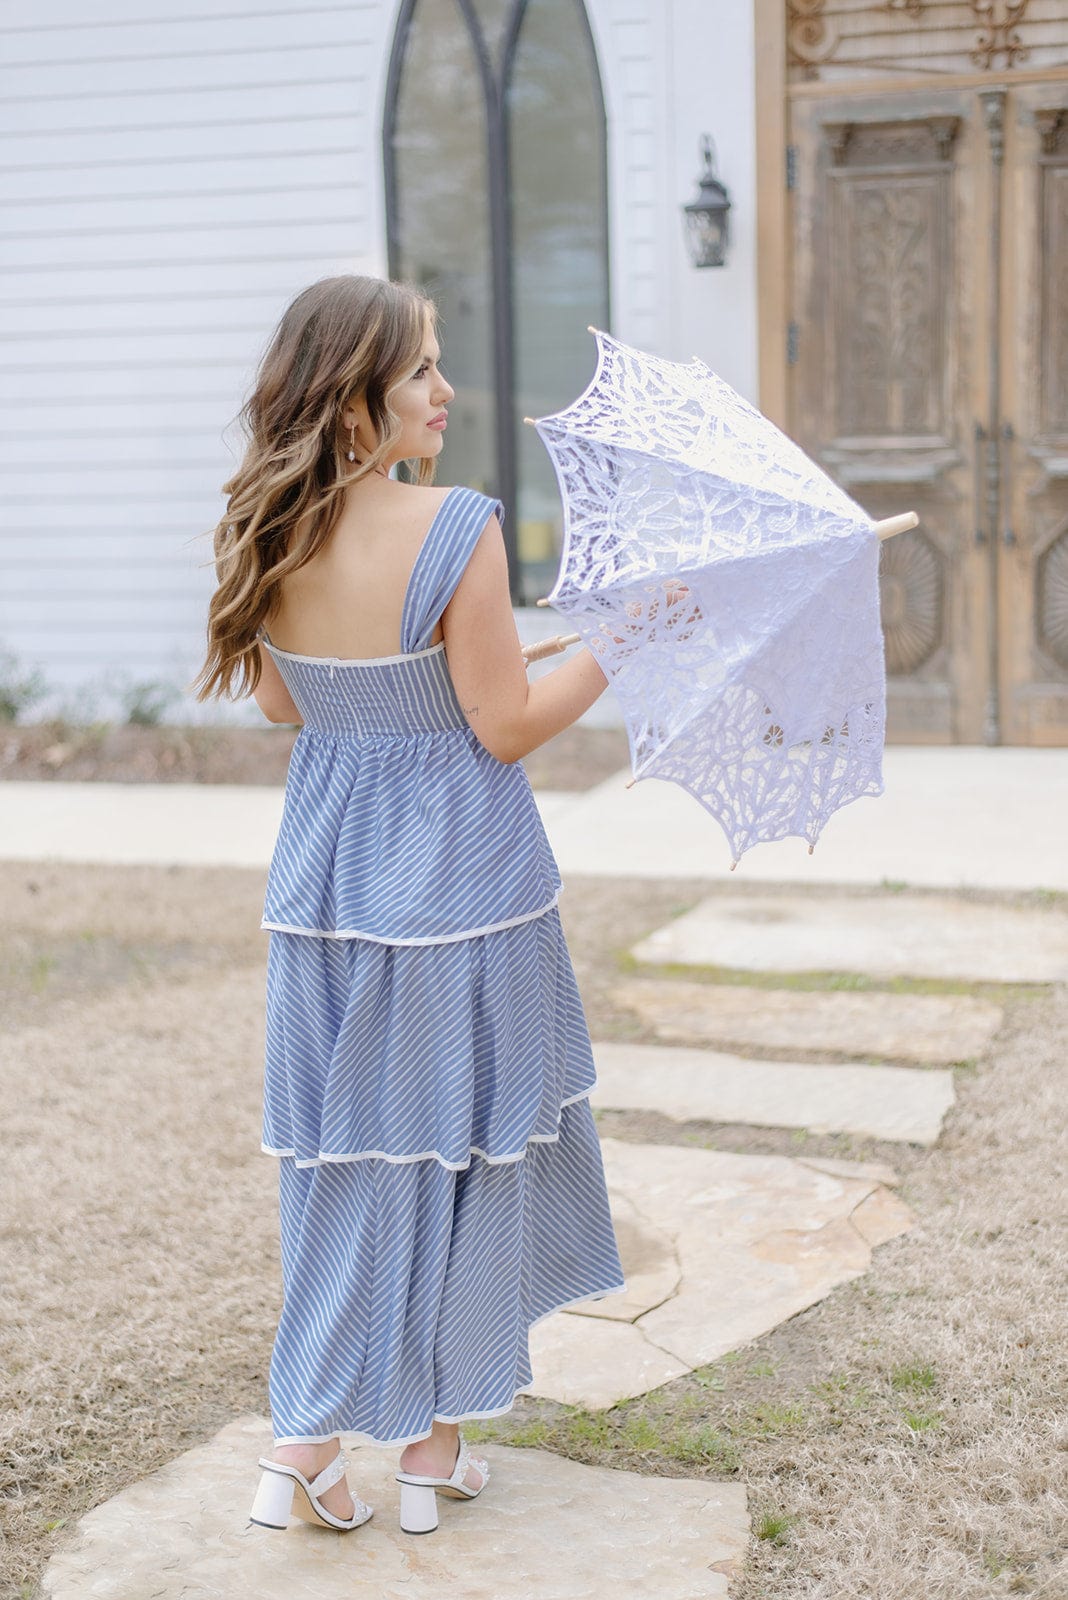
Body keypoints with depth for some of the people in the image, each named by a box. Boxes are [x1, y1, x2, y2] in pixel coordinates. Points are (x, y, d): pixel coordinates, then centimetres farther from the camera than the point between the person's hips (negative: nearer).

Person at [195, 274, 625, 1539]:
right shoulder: (455, 531, -20)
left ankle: (307, 1442, 15)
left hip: (327, 878, 5)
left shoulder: (267, 538, -2)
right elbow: (507, 725, -15)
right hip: (456, 877, -5)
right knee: (454, 1147, 10)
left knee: (342, 1154, 15)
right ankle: (434, 1443, 23)